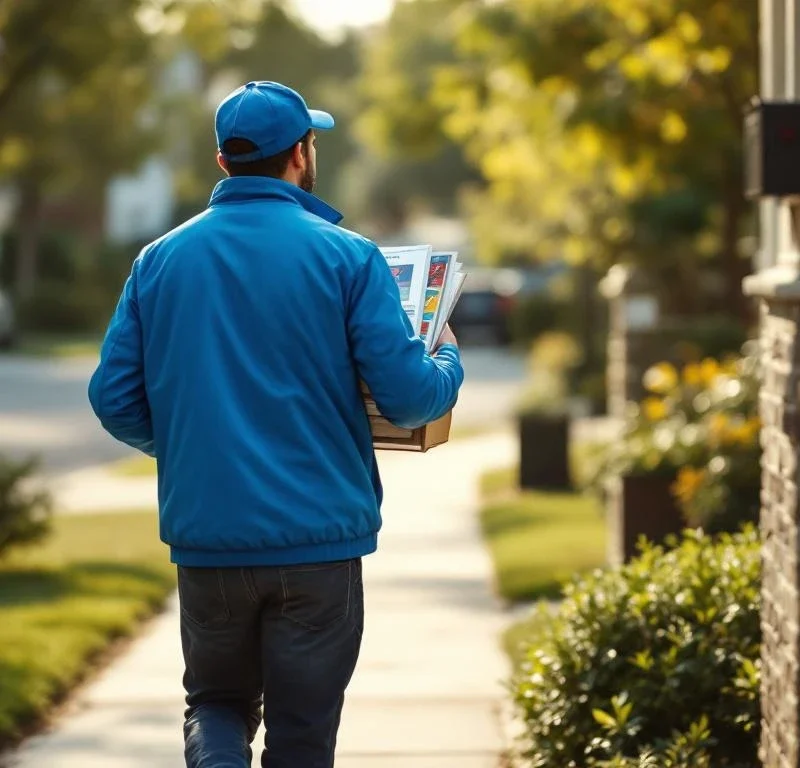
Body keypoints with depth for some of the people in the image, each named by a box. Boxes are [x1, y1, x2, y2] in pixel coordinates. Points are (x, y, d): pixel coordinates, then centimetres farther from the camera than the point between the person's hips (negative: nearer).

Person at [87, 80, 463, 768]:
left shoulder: (161, 260, 4)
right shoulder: (347, 257, -6)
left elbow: (115, 399, 4)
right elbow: (408, 398, -9)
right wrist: (448, 362, 14)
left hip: (205, 534, 3)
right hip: (318, 536, -2)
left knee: (216, 702, 19)